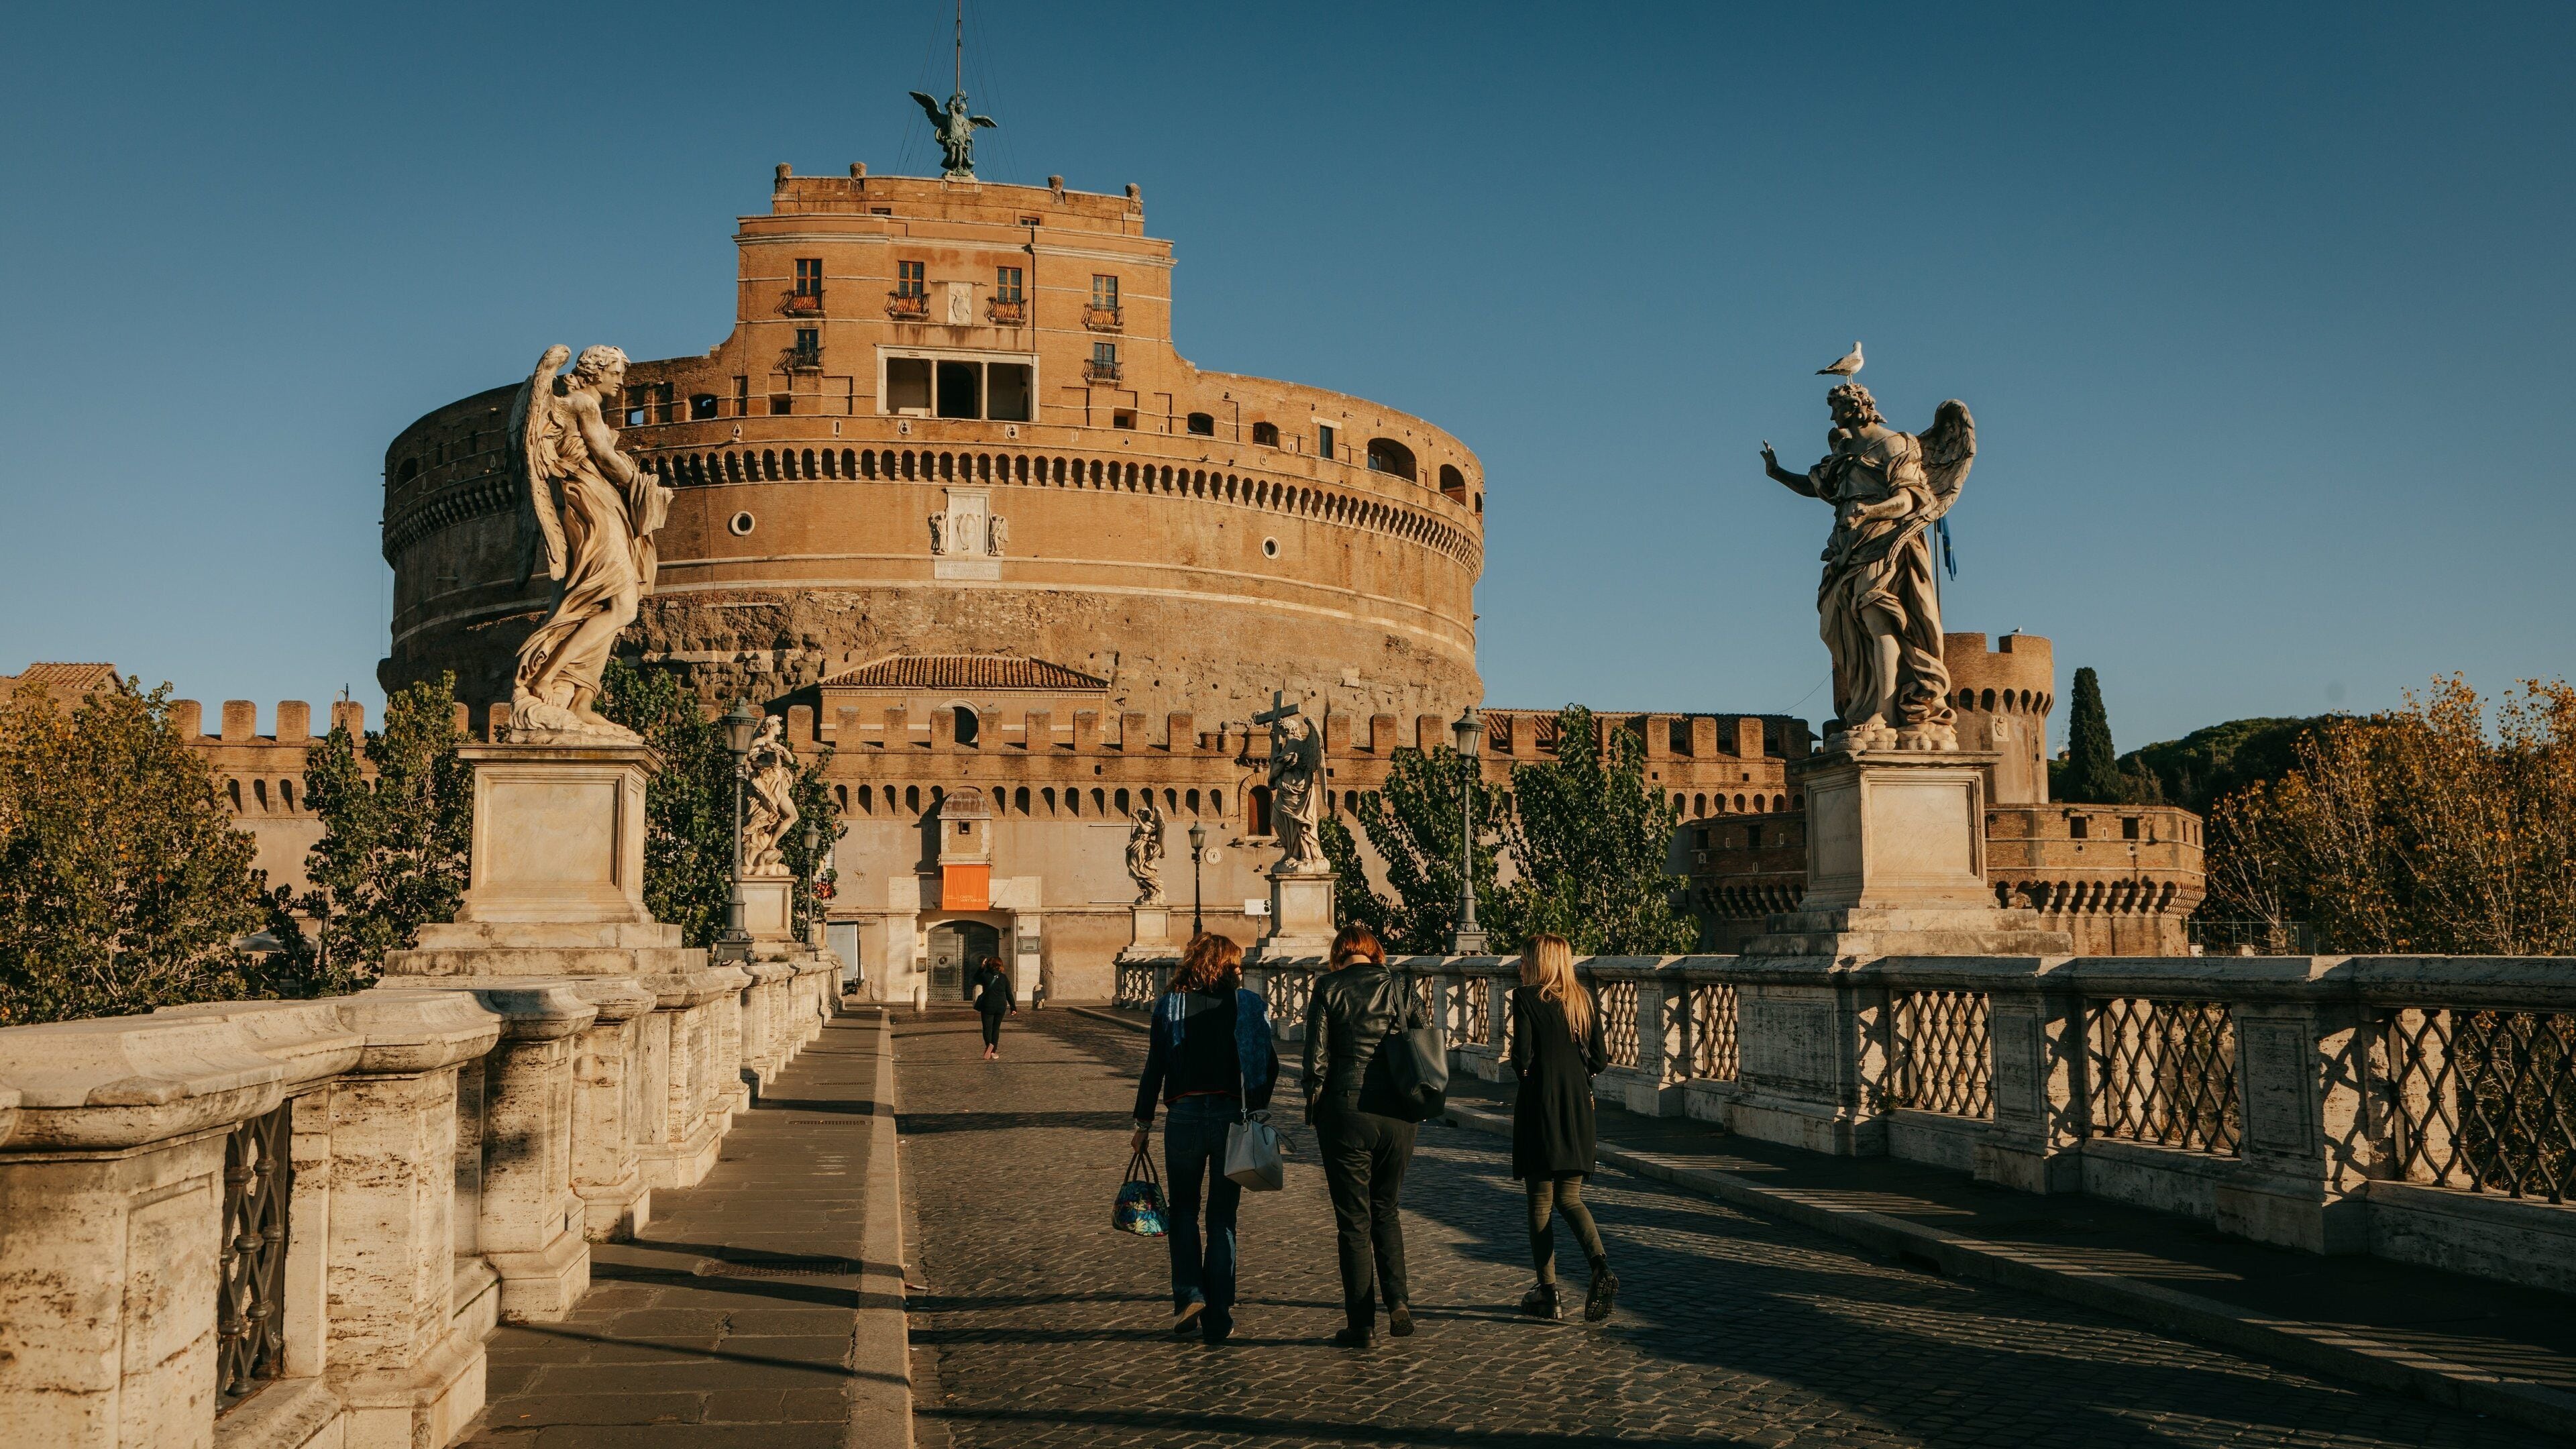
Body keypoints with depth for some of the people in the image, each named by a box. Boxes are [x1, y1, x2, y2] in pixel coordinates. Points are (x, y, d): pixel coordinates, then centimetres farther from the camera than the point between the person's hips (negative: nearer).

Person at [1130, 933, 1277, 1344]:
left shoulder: (1168, 1006, 2)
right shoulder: (1250, 1005, 1)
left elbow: (1154, 1068, -1)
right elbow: (1270, 1064, -1)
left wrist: (1143, 1122, 4)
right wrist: (1255, 1109, 11)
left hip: (1185, 1117, 0)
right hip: (1233, 1118, 0)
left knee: (1183, 1210, 18)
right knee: (1222, 1218, 9)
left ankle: (1189, 1295, 0)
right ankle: (1217, 1318, 9)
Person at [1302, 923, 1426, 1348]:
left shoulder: (1328, 990, -2)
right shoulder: (1399, 990, 5)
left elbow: (1316, 1057, -6)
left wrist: (1314, 1106, 7)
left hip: (1346, 1111, -3)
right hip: (1397, 1115, 3)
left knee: (1353, 1218, 6)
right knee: (1385, 1210, 20)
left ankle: (1360, 1324, 9)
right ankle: (1398, 1299, 2)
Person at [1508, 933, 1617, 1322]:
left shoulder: (1527, 998, -8)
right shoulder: (1584, 999, 7)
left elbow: (1522, 1055, -14)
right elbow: (1600, 1060, 6)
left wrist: (1527, 1078, 6)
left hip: (1539, 1108, -5)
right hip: (1578, 1109, 5)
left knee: (1540, 1202, 5)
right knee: (1570, 1198, 12)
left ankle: (1549, 1293, 7)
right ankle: (1601, 1267, -12)